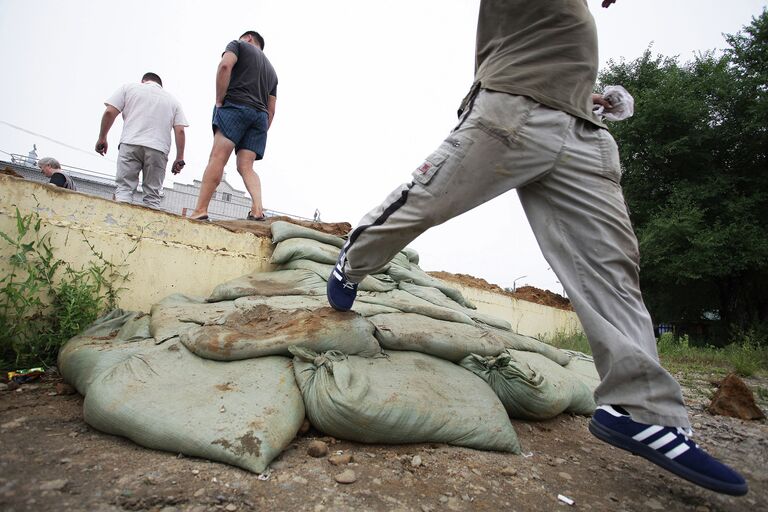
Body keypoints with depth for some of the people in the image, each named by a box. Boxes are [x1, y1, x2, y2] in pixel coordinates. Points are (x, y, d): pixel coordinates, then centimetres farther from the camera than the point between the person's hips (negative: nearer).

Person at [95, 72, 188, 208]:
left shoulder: (129, 87, 19)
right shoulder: (173, 100, 21)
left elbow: (109, 112, 7)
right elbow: (180, 131, 8)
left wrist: (102, 138, 14)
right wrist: (179, 159, 8)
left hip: (130, 144, -1)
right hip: (159, 149, 1)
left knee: (124, 188, -2)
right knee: (152, 195, 1)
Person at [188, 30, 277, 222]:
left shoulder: (239, 45, 17)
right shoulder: (271, 70, 33)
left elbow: (225, 66, -7)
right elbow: (271, 110, 24)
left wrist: (219, 101, -4)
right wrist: (262, 133, 22)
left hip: (236, 105, -5)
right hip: (261, 115, 6)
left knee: (217, 158, -15)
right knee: (246, 166, -2)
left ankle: (200, 211, -22)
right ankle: (257, 210, -23)